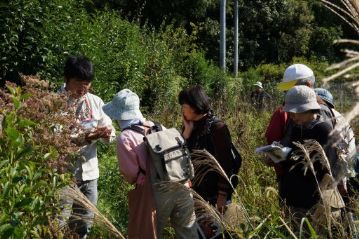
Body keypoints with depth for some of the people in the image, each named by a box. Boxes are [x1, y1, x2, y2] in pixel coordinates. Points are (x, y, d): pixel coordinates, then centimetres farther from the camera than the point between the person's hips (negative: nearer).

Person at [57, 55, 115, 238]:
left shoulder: (96, 102, 7)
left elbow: (110, 131, 8)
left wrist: (106, 133, -16)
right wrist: (85, 138, -23)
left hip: (89, 172, 5)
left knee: (83, 224, 16)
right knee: (58, 224, -4)